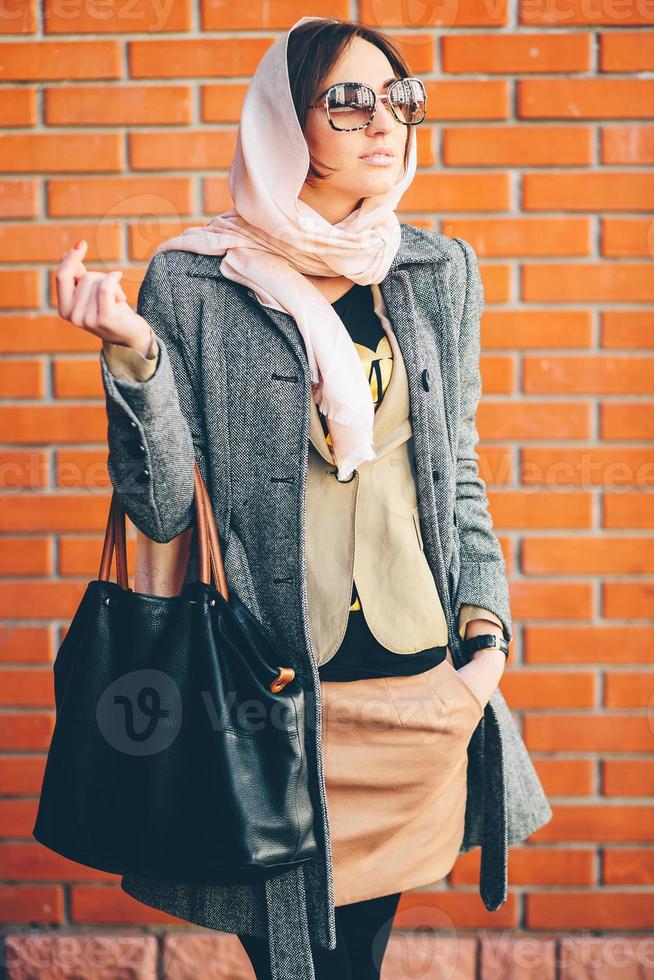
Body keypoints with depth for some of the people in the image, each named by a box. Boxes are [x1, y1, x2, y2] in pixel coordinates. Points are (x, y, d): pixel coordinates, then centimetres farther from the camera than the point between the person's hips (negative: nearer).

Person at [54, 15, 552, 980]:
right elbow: (164, 510, -6)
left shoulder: (441, 272, 7)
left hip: (422, 684, 3)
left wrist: (485, 630, 4)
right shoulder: (193, 283, -4)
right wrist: (133, 356, -19)